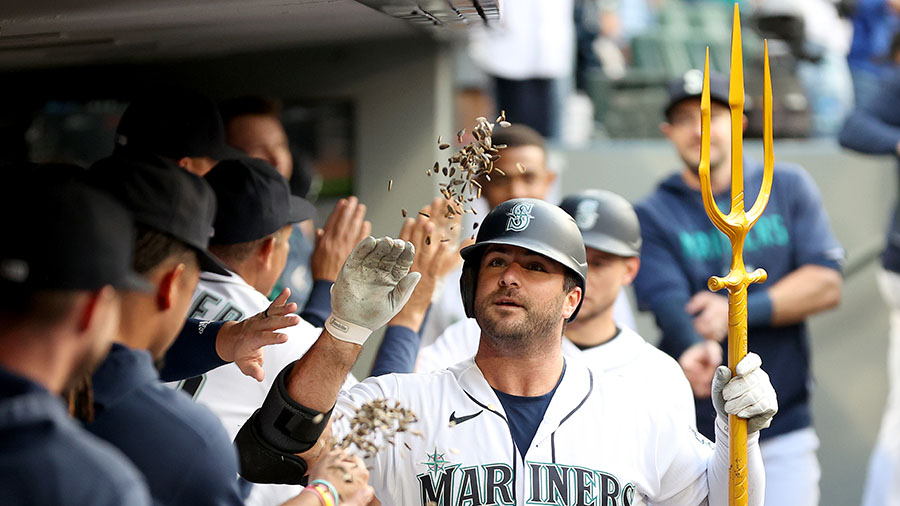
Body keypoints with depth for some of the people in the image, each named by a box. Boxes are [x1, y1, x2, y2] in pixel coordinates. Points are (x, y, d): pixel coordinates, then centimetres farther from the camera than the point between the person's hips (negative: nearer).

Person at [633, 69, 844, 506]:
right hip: (691, 434, -1)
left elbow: (826, 284, -2)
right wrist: (698, 350, -38)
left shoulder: (789, 188, 7)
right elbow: (670, 303, -16)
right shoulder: (652, 216, -1)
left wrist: (741, 311, -16)